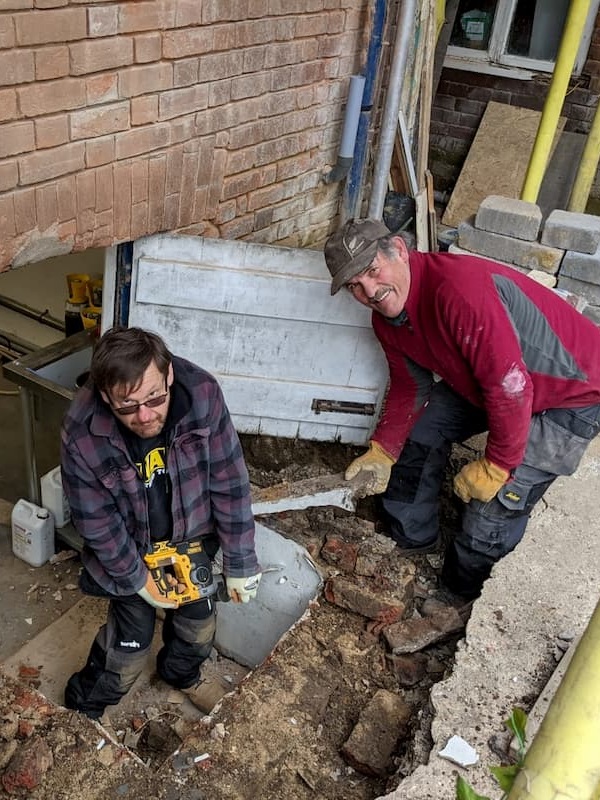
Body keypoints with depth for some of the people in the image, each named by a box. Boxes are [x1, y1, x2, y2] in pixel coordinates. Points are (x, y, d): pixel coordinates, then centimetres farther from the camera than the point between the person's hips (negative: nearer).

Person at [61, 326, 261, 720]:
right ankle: (82, 709, 33)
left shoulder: (202, 393, -31)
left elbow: (229, 483, -21)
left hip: (193, 535, 3)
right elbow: (96, 522, -18)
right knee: (132, 637, 2)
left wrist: (240, 564, -14)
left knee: (199, 618, 18)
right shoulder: (81, 435, -33)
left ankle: (181, 674, 52)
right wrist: (137, 579, -10)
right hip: (127, 548, -2)